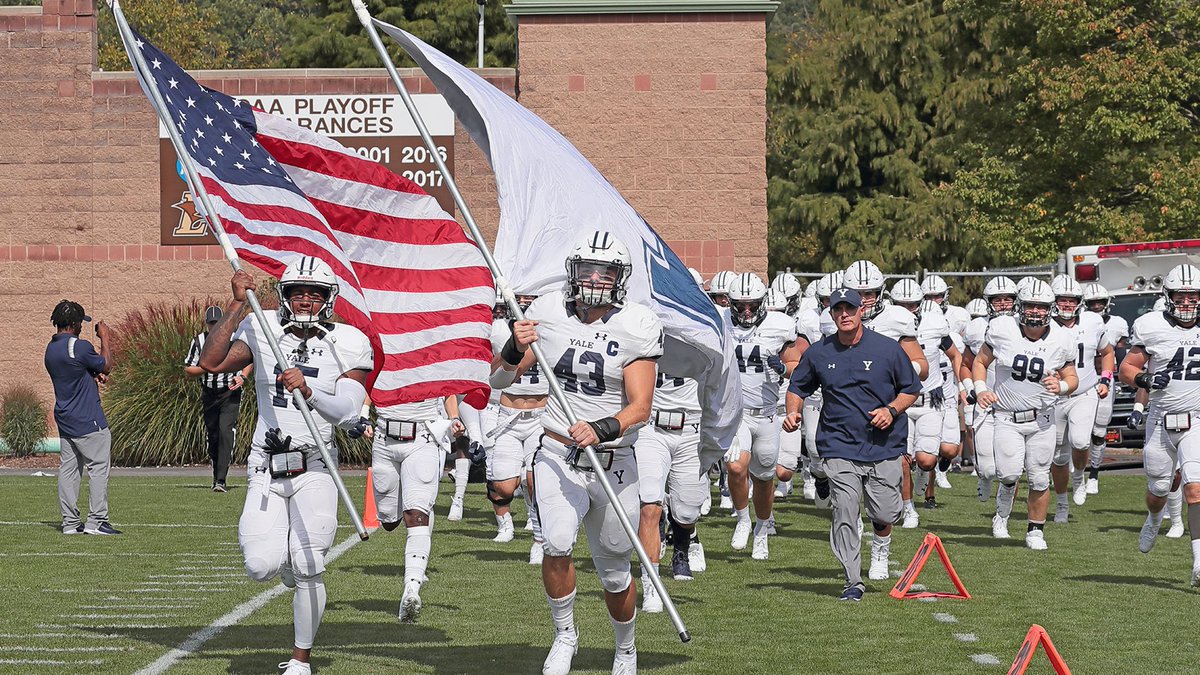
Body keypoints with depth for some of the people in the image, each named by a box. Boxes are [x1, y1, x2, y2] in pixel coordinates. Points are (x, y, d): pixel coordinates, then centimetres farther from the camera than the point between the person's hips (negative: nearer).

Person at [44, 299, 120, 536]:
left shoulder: (51, 349, 9)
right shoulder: (80, 346, -18)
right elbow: (106, 367, -4)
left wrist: (94, 375, 4)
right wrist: (105, 339, 7)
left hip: (64, 418, 8)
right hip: (88, 420, -8)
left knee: (68, 469, 8)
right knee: (99, 466, -2)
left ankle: (70, 522, 9)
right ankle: (96, 520, -6)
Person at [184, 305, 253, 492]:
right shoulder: (199, 341, 0)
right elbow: (187, 370, 3)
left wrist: (243, 377, -7)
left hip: (230, 393, -3)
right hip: (209, 395, 3)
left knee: (226, 433, -17)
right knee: (212, 437, 8)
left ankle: (221, 481, -22)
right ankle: (217, 476, 24)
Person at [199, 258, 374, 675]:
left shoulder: (347, 346, -1)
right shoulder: (260, 332, 3)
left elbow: (346, 413, -12)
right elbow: (211, 362, -11)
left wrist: (307, 390, -30)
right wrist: (237, 303, -11)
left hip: (314, 469, -1)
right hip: (266, 468, 1)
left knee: (308, 569, -8)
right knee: (261, 568, -10)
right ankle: (286, 562, 29)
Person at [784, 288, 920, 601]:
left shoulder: (888, 349, 0)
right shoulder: (818, 353, 4)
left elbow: (911, 389, 9)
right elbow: (798, 387, 18)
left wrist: (892, 410, -9)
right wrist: (792, 412, -2)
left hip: (884, 447, 0)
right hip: (839, 448, 0)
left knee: (885, 513, 1)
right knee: (845, 514, -10)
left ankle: (881, 544, 38)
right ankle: (853, 581, -1)